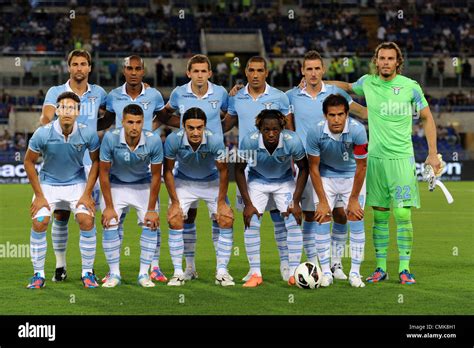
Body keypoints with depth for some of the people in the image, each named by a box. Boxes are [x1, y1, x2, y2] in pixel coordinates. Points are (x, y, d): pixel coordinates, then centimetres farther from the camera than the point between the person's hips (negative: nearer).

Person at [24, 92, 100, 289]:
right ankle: (38, 274, 0)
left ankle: (87, 272, -1)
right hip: (48, 183, 0)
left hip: (77, 183, 0)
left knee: (87, 221, -16)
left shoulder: (88, 134, -18)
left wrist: (87, 194, -7)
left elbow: (96, 162, -3)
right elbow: (29, 162, -7)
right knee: (39, 223, -15)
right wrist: (39, 195, -8)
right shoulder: (43, 134, -21)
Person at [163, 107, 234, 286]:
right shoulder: (173, 140, -29)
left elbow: (223, 171, -15)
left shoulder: (215, 140, -31)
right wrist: (175, 202, -13)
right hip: (184, 182, 0)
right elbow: (168, 171, -13)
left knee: (226, 220, -12)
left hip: (212, 182, 0)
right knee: (174, 220, -15)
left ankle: (222, 272, -1)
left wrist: (221, 202, -13)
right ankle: (178, 272, -4)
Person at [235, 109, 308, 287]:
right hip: (257, 181, 0)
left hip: (285, 182, 0)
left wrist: (296, 202, -13)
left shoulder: (292, 140, -30)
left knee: (293, 223, -11)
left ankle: (293, 273, -2)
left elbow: (303, 168, -12)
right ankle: (255, 274, -2)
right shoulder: (249, 141, -30)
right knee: (251, 224, -12)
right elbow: (239, 169, -13)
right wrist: (247, 203, -14)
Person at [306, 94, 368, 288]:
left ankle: (355, 273, -2)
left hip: (352, 175, 0)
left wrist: (354, 199, -13)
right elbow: (313, 167, -14)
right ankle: (326, 272, 0)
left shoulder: (357, 130, -28)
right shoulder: (315, 132, -26)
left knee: (356, 218, -9)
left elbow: (361, 166, -17)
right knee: (322, 219, -8)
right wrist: (322, 201, -13)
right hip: (326, 176, 1)